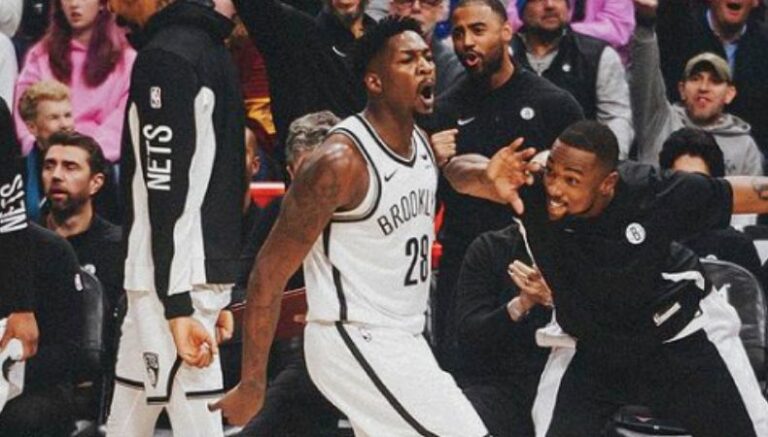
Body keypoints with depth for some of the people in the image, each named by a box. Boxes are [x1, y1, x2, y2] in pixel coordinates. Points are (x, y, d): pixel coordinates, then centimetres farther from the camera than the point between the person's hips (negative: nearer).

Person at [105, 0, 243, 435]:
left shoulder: (163, 58, -14)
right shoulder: (212, 48, 16)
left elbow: (168, 193, -19)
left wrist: (176, 305, -22)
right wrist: (218, 297, 23)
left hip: (174, 283, -10)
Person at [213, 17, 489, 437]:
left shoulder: (423, 143, 6)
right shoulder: (341, 162, -20)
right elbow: (270, 272, -18)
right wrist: (252, 386, -18)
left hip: (403, 339, 9)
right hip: (354, 341, -9)